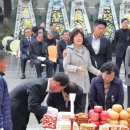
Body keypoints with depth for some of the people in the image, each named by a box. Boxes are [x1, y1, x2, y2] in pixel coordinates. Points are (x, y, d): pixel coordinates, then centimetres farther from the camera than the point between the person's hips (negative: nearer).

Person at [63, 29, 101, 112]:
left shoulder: (86, 51, 13)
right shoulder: (69, 50, -2)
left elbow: (90, 66, 14)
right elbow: (65, 66, -7)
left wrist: (99, 73, 2)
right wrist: (77, 68, -20)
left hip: (84, 83, 5)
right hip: (73, 83, -5)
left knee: (82, 106, 5)